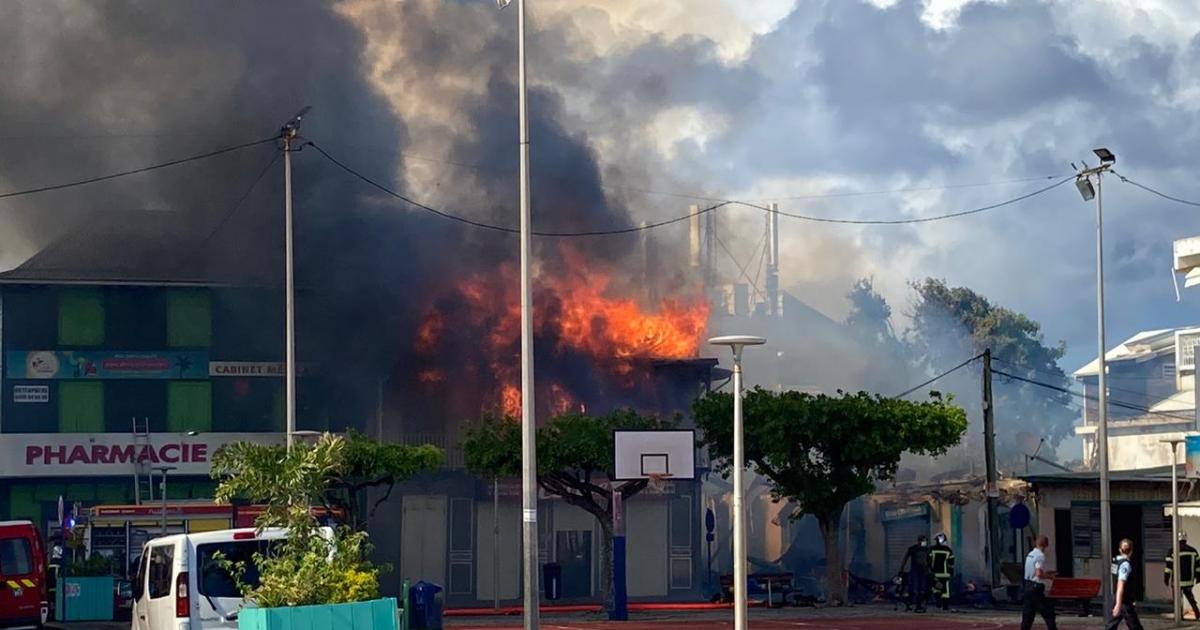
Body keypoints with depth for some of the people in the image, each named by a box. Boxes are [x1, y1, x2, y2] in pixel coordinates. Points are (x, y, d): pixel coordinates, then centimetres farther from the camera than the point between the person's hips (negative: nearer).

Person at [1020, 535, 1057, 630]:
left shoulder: (1030, 555, 13)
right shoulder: (1040, 556, -16)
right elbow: (1039, 574, -25)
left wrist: (1047, 573, 20)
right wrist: (1049, 576, -9)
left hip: (1028, 586, 8)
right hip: (1037, 588, -8)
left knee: (1027, 615, 8)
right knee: (1048, 613, 1)